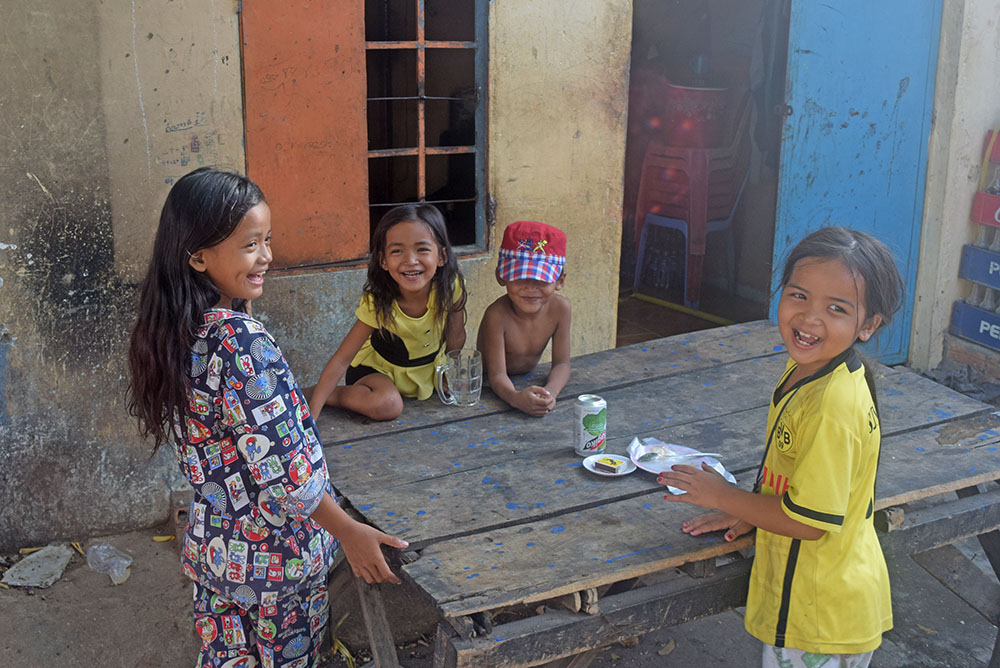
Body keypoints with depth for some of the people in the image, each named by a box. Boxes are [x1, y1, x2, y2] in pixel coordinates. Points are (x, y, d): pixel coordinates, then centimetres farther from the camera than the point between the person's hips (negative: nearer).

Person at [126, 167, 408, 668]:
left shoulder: (169, 332, -3)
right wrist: (350, 532, -17)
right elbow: (284, 470, -27)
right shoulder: (242, 343, -30)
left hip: (212, 543, 7)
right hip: (274, 551, -7)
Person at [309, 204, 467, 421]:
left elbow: (455, 339, -9)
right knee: (386, 405, -31)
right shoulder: (377, 304, -30)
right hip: (379, 368, -7)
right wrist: (311, 412, -33)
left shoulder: (451, 287, -27)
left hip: (429, 366, 7)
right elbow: (341, 360, -28)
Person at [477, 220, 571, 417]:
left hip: (528, 381, 3)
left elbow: (561, 364, -10)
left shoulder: (560, 307, -14)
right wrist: (516, 398, -47)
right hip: (487, 387, -3)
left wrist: (550, 391, -31)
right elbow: (497, 375, -26)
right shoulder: (497, 314, -27)